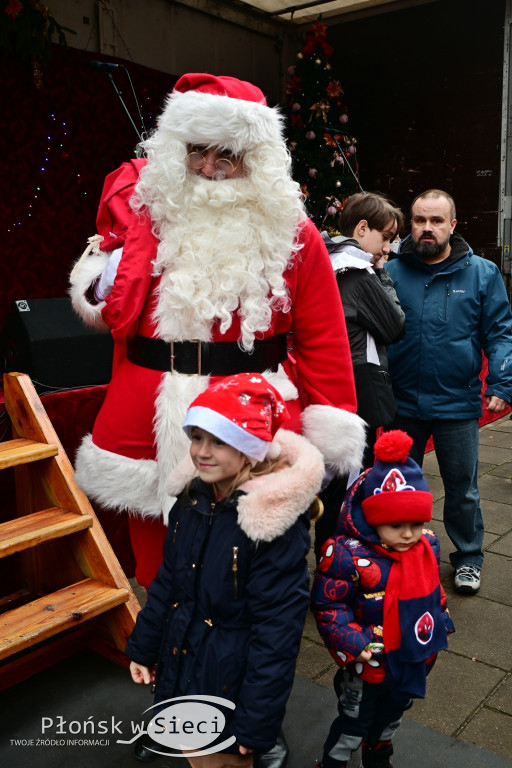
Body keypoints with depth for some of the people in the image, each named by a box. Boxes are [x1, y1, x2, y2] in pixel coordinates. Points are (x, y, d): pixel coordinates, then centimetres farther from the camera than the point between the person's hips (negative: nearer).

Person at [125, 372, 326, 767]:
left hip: (231, 680, -6)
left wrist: (255, 723, -18)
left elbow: (278, 627, -22)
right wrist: (142, 647, 15)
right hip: (180, 667, 6)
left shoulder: (276, 520, -25)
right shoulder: (193, 498, -4)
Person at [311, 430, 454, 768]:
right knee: (353, 724, 17)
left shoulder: (427, 546, -9)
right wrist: (353, 644, -32)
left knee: (392, 717, 32)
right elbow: (328, 605, -24)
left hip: (414, 662, 7)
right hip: (368, 665, -7)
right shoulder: (349, 556, -31)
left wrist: (440, 622, 12)